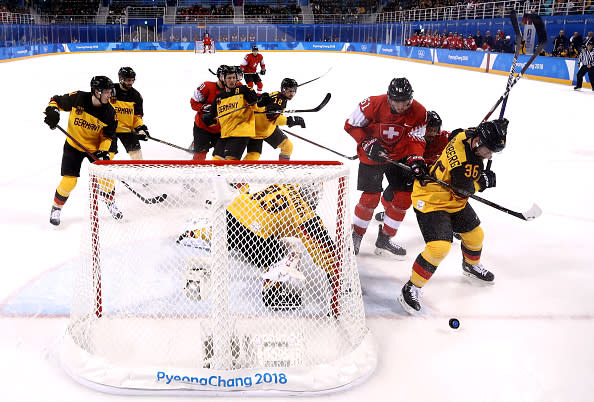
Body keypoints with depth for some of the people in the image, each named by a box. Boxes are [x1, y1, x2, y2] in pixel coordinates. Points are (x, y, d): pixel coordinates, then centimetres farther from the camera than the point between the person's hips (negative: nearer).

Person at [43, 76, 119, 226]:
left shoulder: (110, 113, -13)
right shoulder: (77, 98, -18)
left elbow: (108, 135, -6)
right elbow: (56, 100, -2)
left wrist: (103, 151, -19)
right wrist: (52, 111, -21)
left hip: (95, 147, 2)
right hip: (73, 146, -2)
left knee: (106, 175, -5)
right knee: (69, 181, -9)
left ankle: (110, 204, 23)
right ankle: (56, 208, 15)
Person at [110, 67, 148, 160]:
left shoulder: (136, 95, 3)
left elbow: (138, 115, 8)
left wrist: (140, 127, -6)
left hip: (128, 128, 3)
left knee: (136, 151, -6)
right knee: (109, 153, -3)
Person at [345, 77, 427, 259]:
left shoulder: (419, 113, -15)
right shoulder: (372, 105, -24)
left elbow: (416, 140, -10)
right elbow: (351, 125, -13)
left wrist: (416, 159, -28)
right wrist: (368, 144, -23)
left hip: (400, 157, 4)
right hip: (371, 156, -3)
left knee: (404, 197, 1)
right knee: (371, 197, -8)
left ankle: (384, 238, 19)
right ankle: (356, 235, 15)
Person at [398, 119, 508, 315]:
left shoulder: (470, 136, -6)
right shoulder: (462, 159, -33)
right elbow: (464, 189, -25)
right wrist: (484, 181, -8)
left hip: (455, 200, 10)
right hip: (431, 200, -10)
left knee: (475, 234, 20)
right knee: (439, 247, -21)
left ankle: (472, 266, 52)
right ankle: (411, 288, -6)